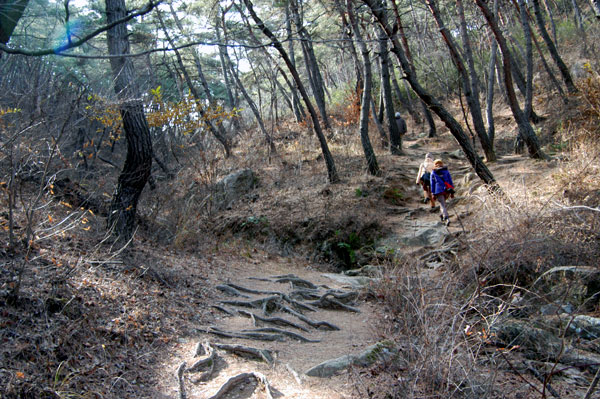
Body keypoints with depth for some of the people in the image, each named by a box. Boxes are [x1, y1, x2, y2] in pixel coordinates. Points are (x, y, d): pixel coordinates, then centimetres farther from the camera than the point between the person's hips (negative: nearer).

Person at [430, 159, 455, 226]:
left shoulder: (433, 173, 5)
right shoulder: (446, 171, 10)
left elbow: (432, 184, 2)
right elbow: (450, 182, 6)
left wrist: (433, 194, 4)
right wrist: (452, 192, 8)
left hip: (439, 191, -3)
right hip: (447, 190, 3)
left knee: (443, 205, -4)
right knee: (443, 202, 28)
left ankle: (447, 219, -21)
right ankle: (442, 215, 37)